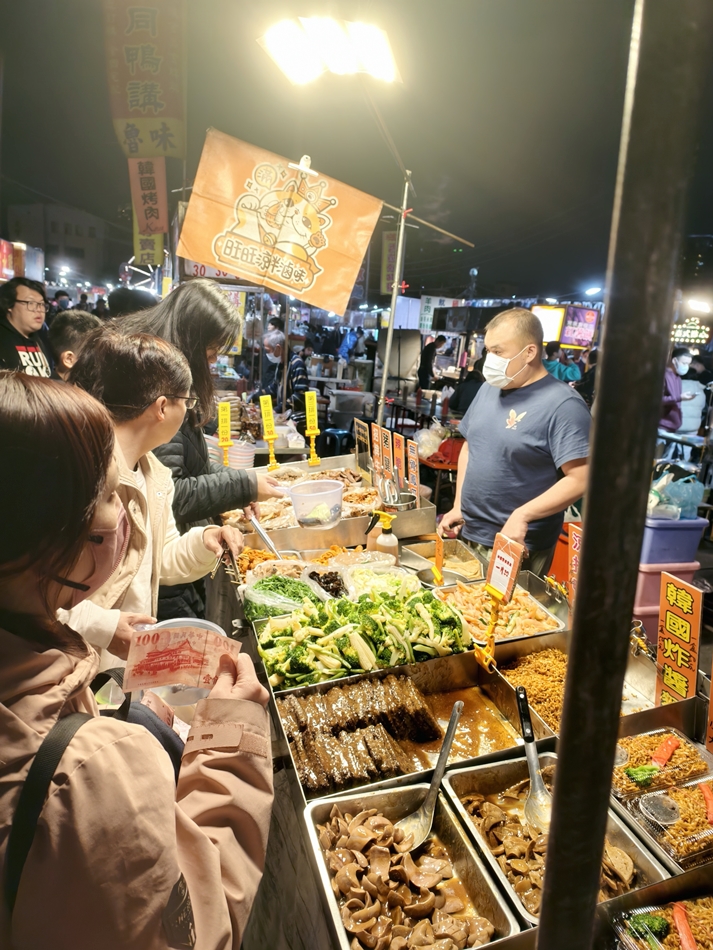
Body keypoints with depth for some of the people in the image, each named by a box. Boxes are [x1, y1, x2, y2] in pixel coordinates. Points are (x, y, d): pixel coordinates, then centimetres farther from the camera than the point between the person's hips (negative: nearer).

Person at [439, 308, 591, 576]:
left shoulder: (563, 404, -16)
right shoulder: (489, 389, 6)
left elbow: (580, 479, -21)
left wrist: (522, 515, -25)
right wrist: (458, 506, 8)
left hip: (517, 547, -7)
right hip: (469, 536, 7)